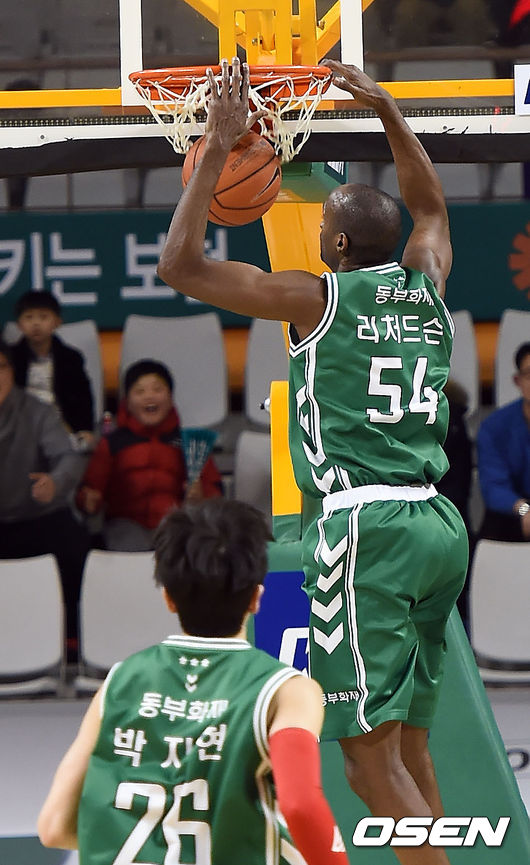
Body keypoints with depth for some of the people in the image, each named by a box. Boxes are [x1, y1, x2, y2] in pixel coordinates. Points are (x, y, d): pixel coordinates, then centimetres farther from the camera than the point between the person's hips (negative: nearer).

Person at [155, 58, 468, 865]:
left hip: (364, 524, -7)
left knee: (372, 754, -8)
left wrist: (218, 147, 3)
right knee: (407, 745, 15)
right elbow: (430, 205, 36)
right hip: (439, 523, 7)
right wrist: (386, 109, 36)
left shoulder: (318, 297, -3)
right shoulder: (426, 285, 13)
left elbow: (179, 266, -1)